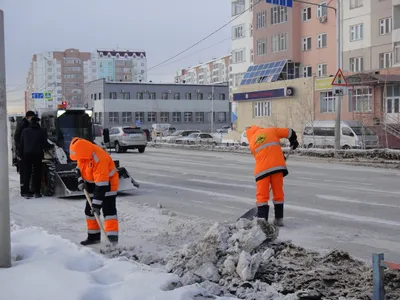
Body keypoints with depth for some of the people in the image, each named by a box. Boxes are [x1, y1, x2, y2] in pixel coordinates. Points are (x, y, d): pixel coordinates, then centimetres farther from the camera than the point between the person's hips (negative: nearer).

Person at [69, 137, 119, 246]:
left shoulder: (99, 159, -36)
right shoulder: (83, 153, -10)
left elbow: (101, 185, -37)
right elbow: (79, 167, 12)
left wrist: (97, 204, -36)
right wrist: (81, 181, -5)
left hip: (108, 183, -9)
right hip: (93, 184, 9)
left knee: (108, 210, -19)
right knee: (89, 210, 12)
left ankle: (112, 237, -24)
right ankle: (93, 236, 23)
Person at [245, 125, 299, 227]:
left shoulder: (251, 143, 19)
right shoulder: (271, 131, 14)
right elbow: (289, 132, 11)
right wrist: (294, 141, 31)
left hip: (262, 169, 0)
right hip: (277, 166, 0)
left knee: (262, 195, 4)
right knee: (278, 193, 13)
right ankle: (279, 219, 19)